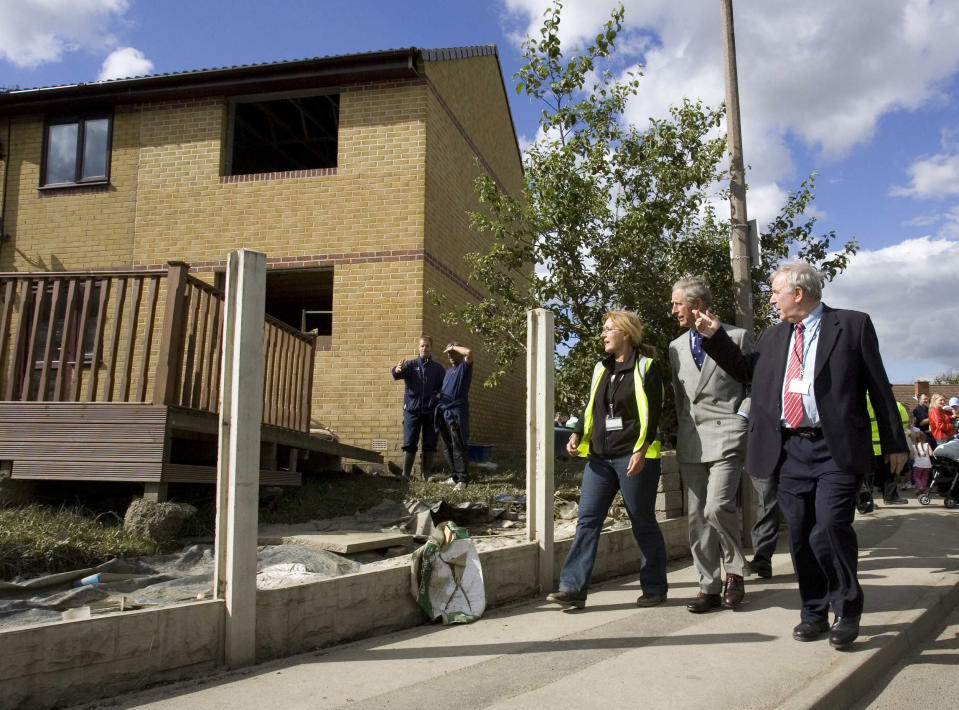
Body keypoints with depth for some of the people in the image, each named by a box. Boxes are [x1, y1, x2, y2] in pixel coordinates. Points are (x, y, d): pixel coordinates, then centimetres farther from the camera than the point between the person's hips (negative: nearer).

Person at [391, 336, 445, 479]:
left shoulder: (438, 368, 10)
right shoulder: (410, 364, 6)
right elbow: (397, 375, -13)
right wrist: (396, 370, -37)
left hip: (430, 411, 1)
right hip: (412, 410, -1)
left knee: (430, 445, 3)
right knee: (409, 444, -2)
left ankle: (427, 475, 10)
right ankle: (405, 475, 2)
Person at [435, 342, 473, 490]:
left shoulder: (465, 367, 2)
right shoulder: (448, 371, 25)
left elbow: (468, 352, -18)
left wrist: (453, 347, -4)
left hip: (457, 412, -8)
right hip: (444, 411, 8)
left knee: (458, 447, -12)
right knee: (449, 447, 10)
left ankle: (462, 479, -14)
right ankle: (453, 476, 16)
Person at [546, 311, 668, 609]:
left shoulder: (645, 367, -4)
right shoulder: (601, 369, 14)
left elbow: (653, 413, -10)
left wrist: (641, 450, -19)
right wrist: (577, 435, 2)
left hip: (634, 457, -6)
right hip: (600, 457, 6)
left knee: (643, 523, 4)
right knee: (587, 520, -1)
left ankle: (654, 587, 19)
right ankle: (573, 588, 0)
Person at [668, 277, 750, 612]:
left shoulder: (737, 337, 2)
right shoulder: (676, 347, 17)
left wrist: (741, 417, -8)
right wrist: (681, 435, 14)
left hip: (725, 435, -5)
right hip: (691, 442, 6)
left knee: (718, 506, -20)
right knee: (696, 516, 4)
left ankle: (734, 572, 5)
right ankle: (709, 588, 14)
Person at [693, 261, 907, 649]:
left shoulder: (852, 325, 1)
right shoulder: (773, 336, 15)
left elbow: (878, 385, 1)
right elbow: (746, 370, 23)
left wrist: (894, 443, 0)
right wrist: (715, 336, 12)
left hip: (836, 450, -5)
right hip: (790, 450, 5)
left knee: (830, 528, -14)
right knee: (800, 536, 8)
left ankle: (847, 610, 8)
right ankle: (814, 613, 23)